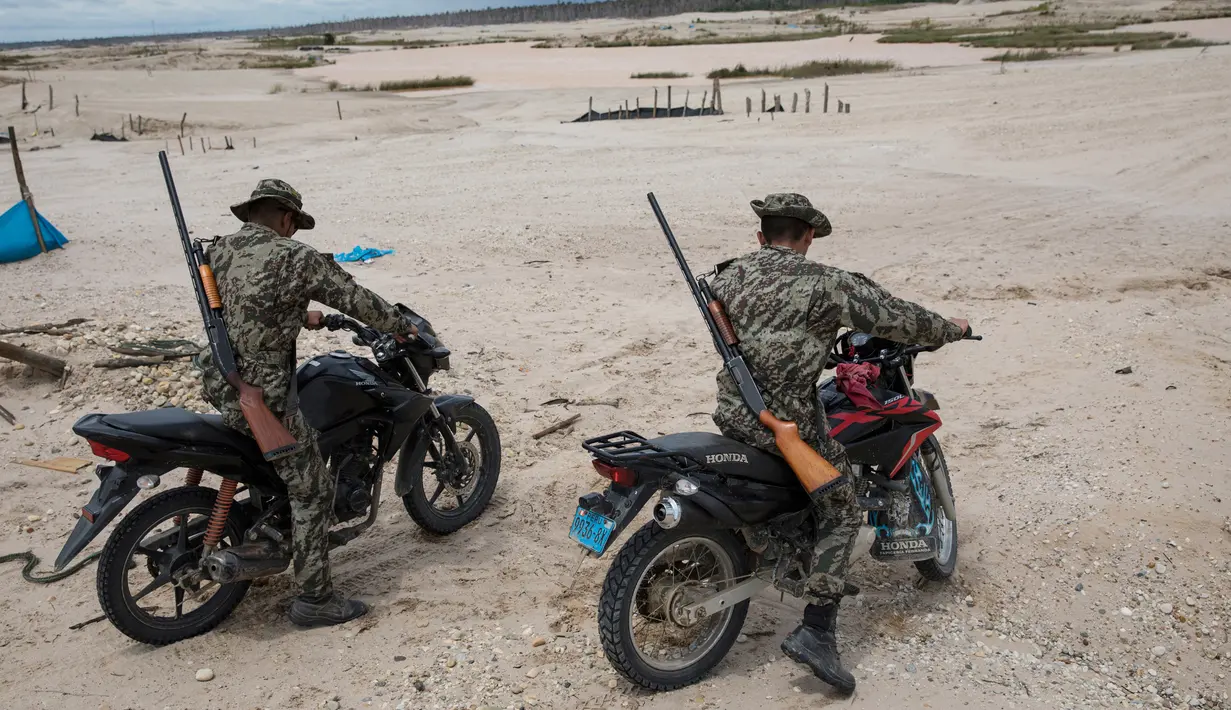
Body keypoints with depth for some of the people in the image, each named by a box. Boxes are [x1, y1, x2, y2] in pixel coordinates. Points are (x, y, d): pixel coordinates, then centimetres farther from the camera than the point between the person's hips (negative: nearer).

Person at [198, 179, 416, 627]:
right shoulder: (295, 258, -13)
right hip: (265, 398, -8)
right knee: (312, 493, 3)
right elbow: (357, 300, -7)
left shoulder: (217, 252, 8)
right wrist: (402, 327, 9)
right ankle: (314, 599, 10)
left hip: (218, 386, 8)